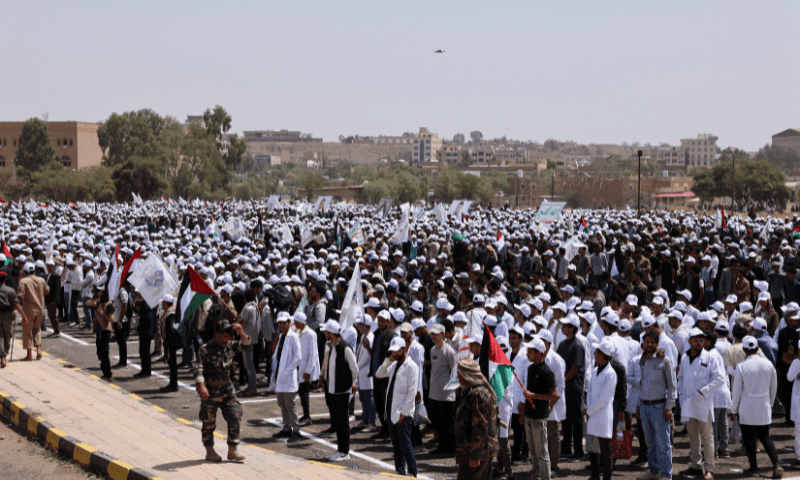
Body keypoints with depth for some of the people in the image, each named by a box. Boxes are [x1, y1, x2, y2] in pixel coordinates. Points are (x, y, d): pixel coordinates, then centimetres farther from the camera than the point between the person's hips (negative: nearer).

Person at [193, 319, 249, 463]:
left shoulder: (229, 346, 3)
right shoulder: (205, 350, -15)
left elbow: (244, 344, 3)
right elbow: (198, 369, -20)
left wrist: (241, 332, -16)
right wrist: (201, 386, -34)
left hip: (227, 390, 5)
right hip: (210, 393, -5)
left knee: (235, 417, -2)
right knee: (209, 422, 5)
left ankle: (232, 450, 7)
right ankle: (209, 451, 20)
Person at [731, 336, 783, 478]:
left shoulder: (741, 366, -12)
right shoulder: (768, 364, -1)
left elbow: (737, 390, -6)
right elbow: (774, 387, 9)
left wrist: (734, 409, 5)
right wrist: (770, 403, 24)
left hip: (747, 408, -4)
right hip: (764, 408, 4)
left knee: (749, 438, 8)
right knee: (765, 437, 13)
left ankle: (753, 468, 11)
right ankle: (776, 465, -1)